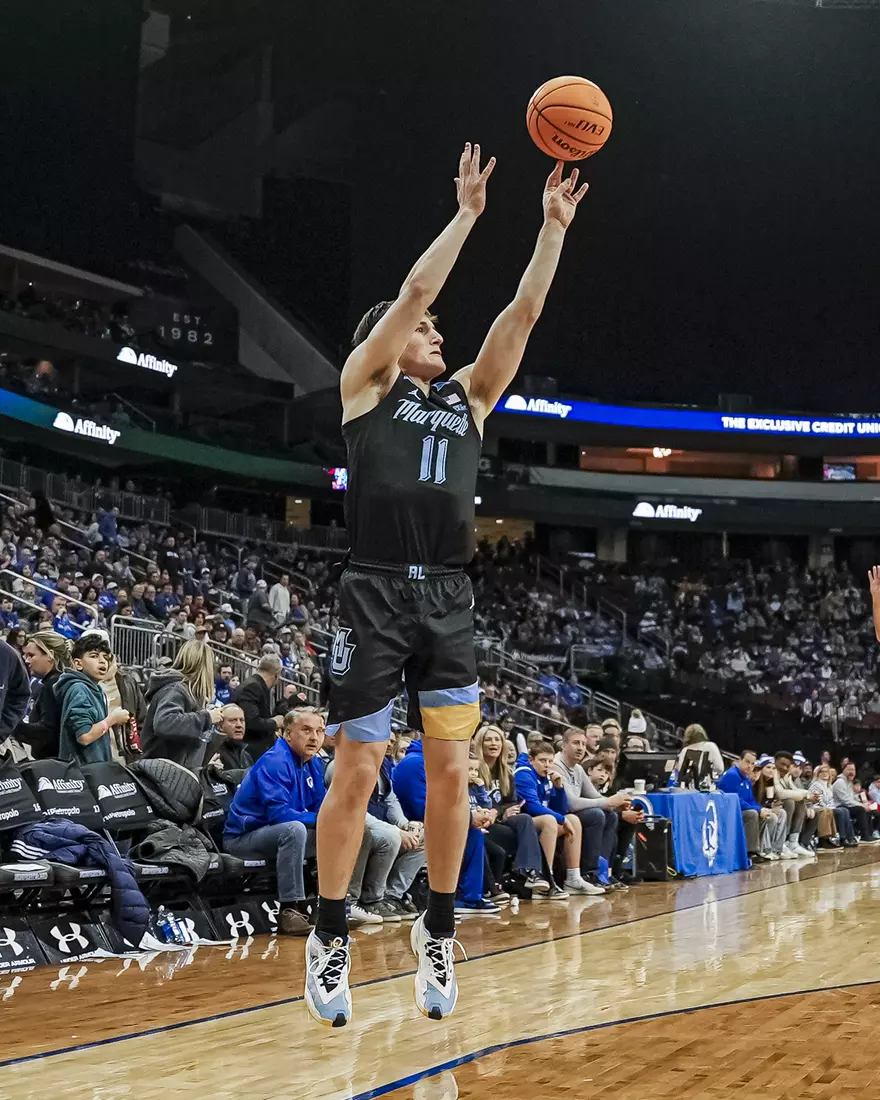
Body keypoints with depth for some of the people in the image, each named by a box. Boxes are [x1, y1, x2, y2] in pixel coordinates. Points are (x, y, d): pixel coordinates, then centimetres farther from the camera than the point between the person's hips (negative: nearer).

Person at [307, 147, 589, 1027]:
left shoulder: (468, 397, 19)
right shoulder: (364, 383, 7)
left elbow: (524, 310, 13)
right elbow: (415, 288, -3)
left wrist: (554, 228, 10)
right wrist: (467, 210, 2)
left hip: (449, 600, 4)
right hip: (377, 593, -4)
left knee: (451, 773, 2)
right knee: (357, 773, -2)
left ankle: (438, 930, 17)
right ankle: (330, 938, 12)